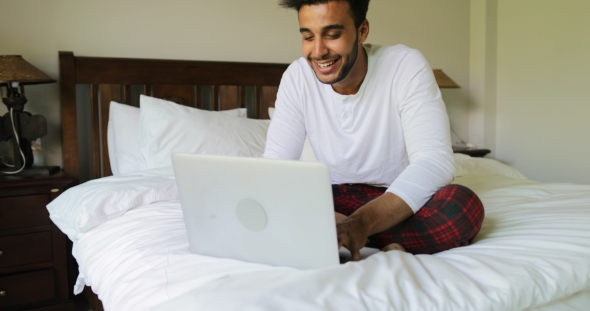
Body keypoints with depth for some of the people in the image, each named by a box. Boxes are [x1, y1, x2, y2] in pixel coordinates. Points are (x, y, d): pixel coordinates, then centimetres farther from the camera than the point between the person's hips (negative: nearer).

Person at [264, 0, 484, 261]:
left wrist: (360, 223, -43)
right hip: (340, 202, 3)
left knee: (464, 205, -33)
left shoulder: (407, 66, -17)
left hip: (402, 204, -2)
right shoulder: (297, 77, -9)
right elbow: (276, 163, -13)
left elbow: (435, 161, -27)